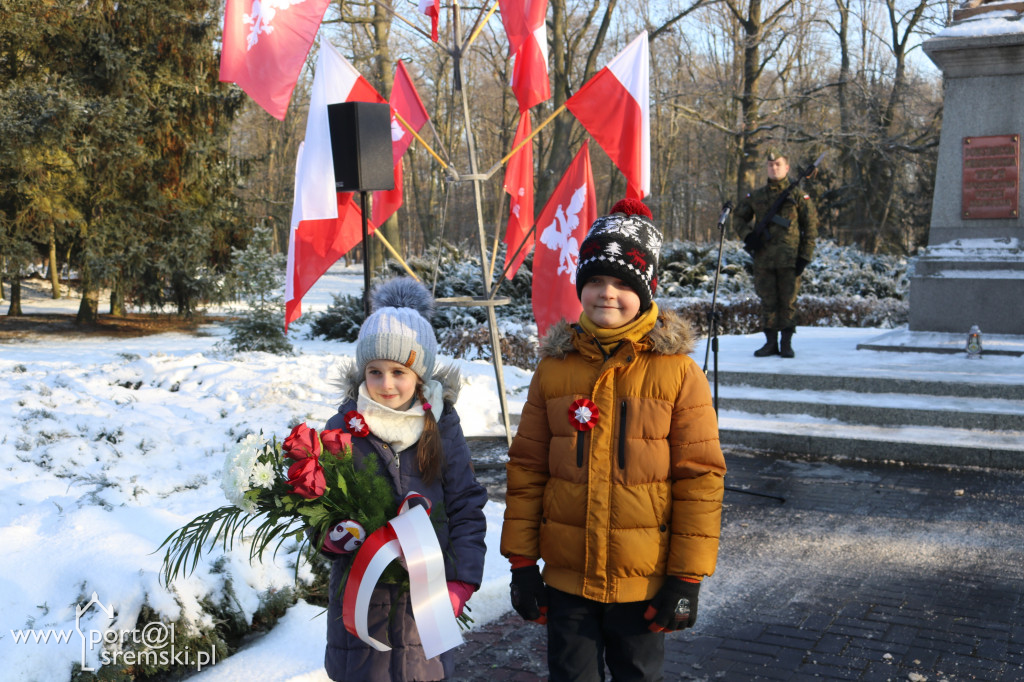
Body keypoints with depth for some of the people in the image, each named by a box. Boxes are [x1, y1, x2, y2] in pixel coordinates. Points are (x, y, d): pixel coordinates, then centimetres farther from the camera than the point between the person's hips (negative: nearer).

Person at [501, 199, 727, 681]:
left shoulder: (676, 372, -9)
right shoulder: (555, 367, -1)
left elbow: (700, 478, -8)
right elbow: (526, 469, 3)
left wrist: (688, 577, -8)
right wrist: (521, 561, 2)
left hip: (643, 581, -2)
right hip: (567, 578, 2)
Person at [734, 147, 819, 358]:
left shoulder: (798, 196, 3)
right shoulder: (756, 196, 10)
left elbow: (810, 227, 4)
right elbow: (740, 218, 21)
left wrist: (805, 257, -4)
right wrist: (747, 236, 1)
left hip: (789, 259, -2)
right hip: (763, 259, 3)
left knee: (788, 301, 0)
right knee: (767, 301, 6)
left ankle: (786, 343, 9)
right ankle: (771, 342, 14)